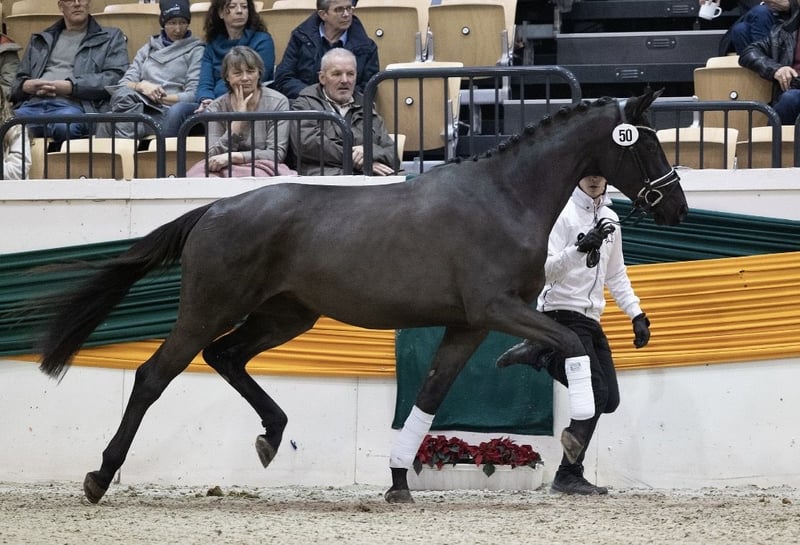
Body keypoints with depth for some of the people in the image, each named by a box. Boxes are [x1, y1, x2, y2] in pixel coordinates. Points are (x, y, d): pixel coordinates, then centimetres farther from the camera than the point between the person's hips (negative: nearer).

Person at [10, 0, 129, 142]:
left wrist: (71, 86, -8)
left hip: (74, 103, -3)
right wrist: (25, 86, 3)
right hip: (33, 102, 3)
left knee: (64, 126, -43)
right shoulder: (39, 40, 33)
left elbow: (115, 78, 4)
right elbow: (18, 80, 30)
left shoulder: (111, 38, 21)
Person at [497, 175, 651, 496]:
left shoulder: (608, 218, 14)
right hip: (563, 315, -8)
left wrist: (637, 316, 14)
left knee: (609, 400, 4)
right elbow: (545, 270, -19)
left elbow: (616, 276, 22)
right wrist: (581, 247, -32)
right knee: (596, 394, -14)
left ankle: (540, 355, 14)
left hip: (591, 318, 8)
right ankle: (569, 476, -6)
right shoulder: (563, 214, -9)